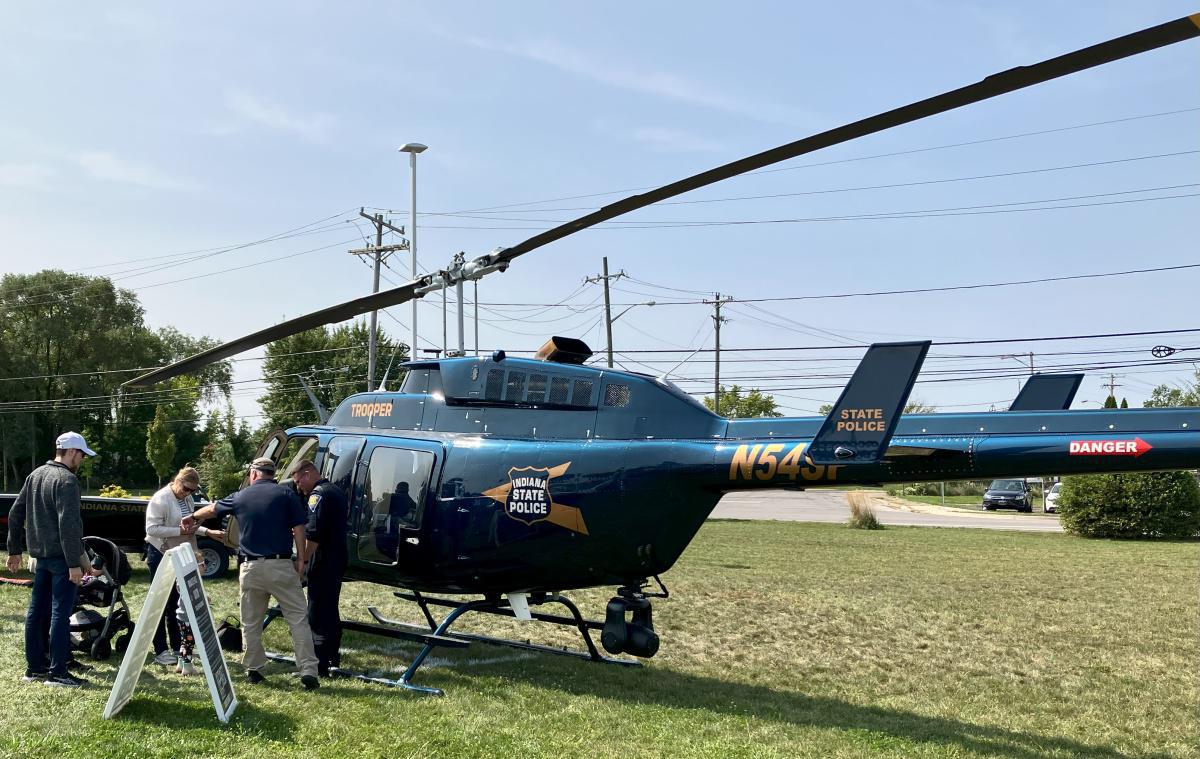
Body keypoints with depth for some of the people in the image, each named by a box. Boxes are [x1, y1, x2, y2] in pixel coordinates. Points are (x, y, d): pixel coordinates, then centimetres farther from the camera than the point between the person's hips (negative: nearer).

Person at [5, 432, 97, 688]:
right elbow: (69, 524, -22)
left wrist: (15, 549, 22)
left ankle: (34, 666, 20)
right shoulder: (67, 480, -15)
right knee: (60, 613, -6)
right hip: (60, 555, -9)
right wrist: (74, 563, -21)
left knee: (37, 610, 13)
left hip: (41, 554, 9)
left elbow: (15, 513, 17)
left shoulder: (35, 475, 13)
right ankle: (57, 673, -4)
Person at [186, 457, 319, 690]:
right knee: (298, 618, -1)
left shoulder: (241, 497, 10)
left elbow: (212, 509, 28)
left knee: (251, 623, 16)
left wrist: (193, 518, 47)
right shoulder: (286, 495, 0)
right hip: (281, 566, -2)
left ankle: (253, 669, 20)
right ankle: (308, 671, -8)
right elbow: (299, 529, -5)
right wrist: (300, 559, 1)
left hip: (250, 568, 2)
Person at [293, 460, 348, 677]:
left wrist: (303, 560, -21)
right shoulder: (336, 491, 16)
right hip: (338, 559, 10)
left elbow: (313, 534, -24)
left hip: (323, 561, -10)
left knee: (317, 613, -7)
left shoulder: (318, 494, -14)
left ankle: (320, 665, -7)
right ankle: (333, 656, 29)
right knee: (330, 610, 20)